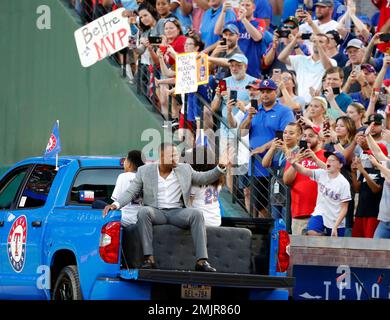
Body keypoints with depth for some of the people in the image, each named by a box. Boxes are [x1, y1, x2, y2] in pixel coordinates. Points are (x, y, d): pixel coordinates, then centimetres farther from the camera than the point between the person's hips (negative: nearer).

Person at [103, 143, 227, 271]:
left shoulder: (185, 169, 13)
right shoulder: (145, 171, 7)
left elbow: (204, 178, 16)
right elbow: (130, 192, 6)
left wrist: (220, 169, -2)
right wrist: (116, 204, -12)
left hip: (177, 212, 1)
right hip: (156, 212, -1)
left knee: (197, 214, -28)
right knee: (143, 211, -34)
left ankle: (201, 261, -35)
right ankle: (149, 259, -37)